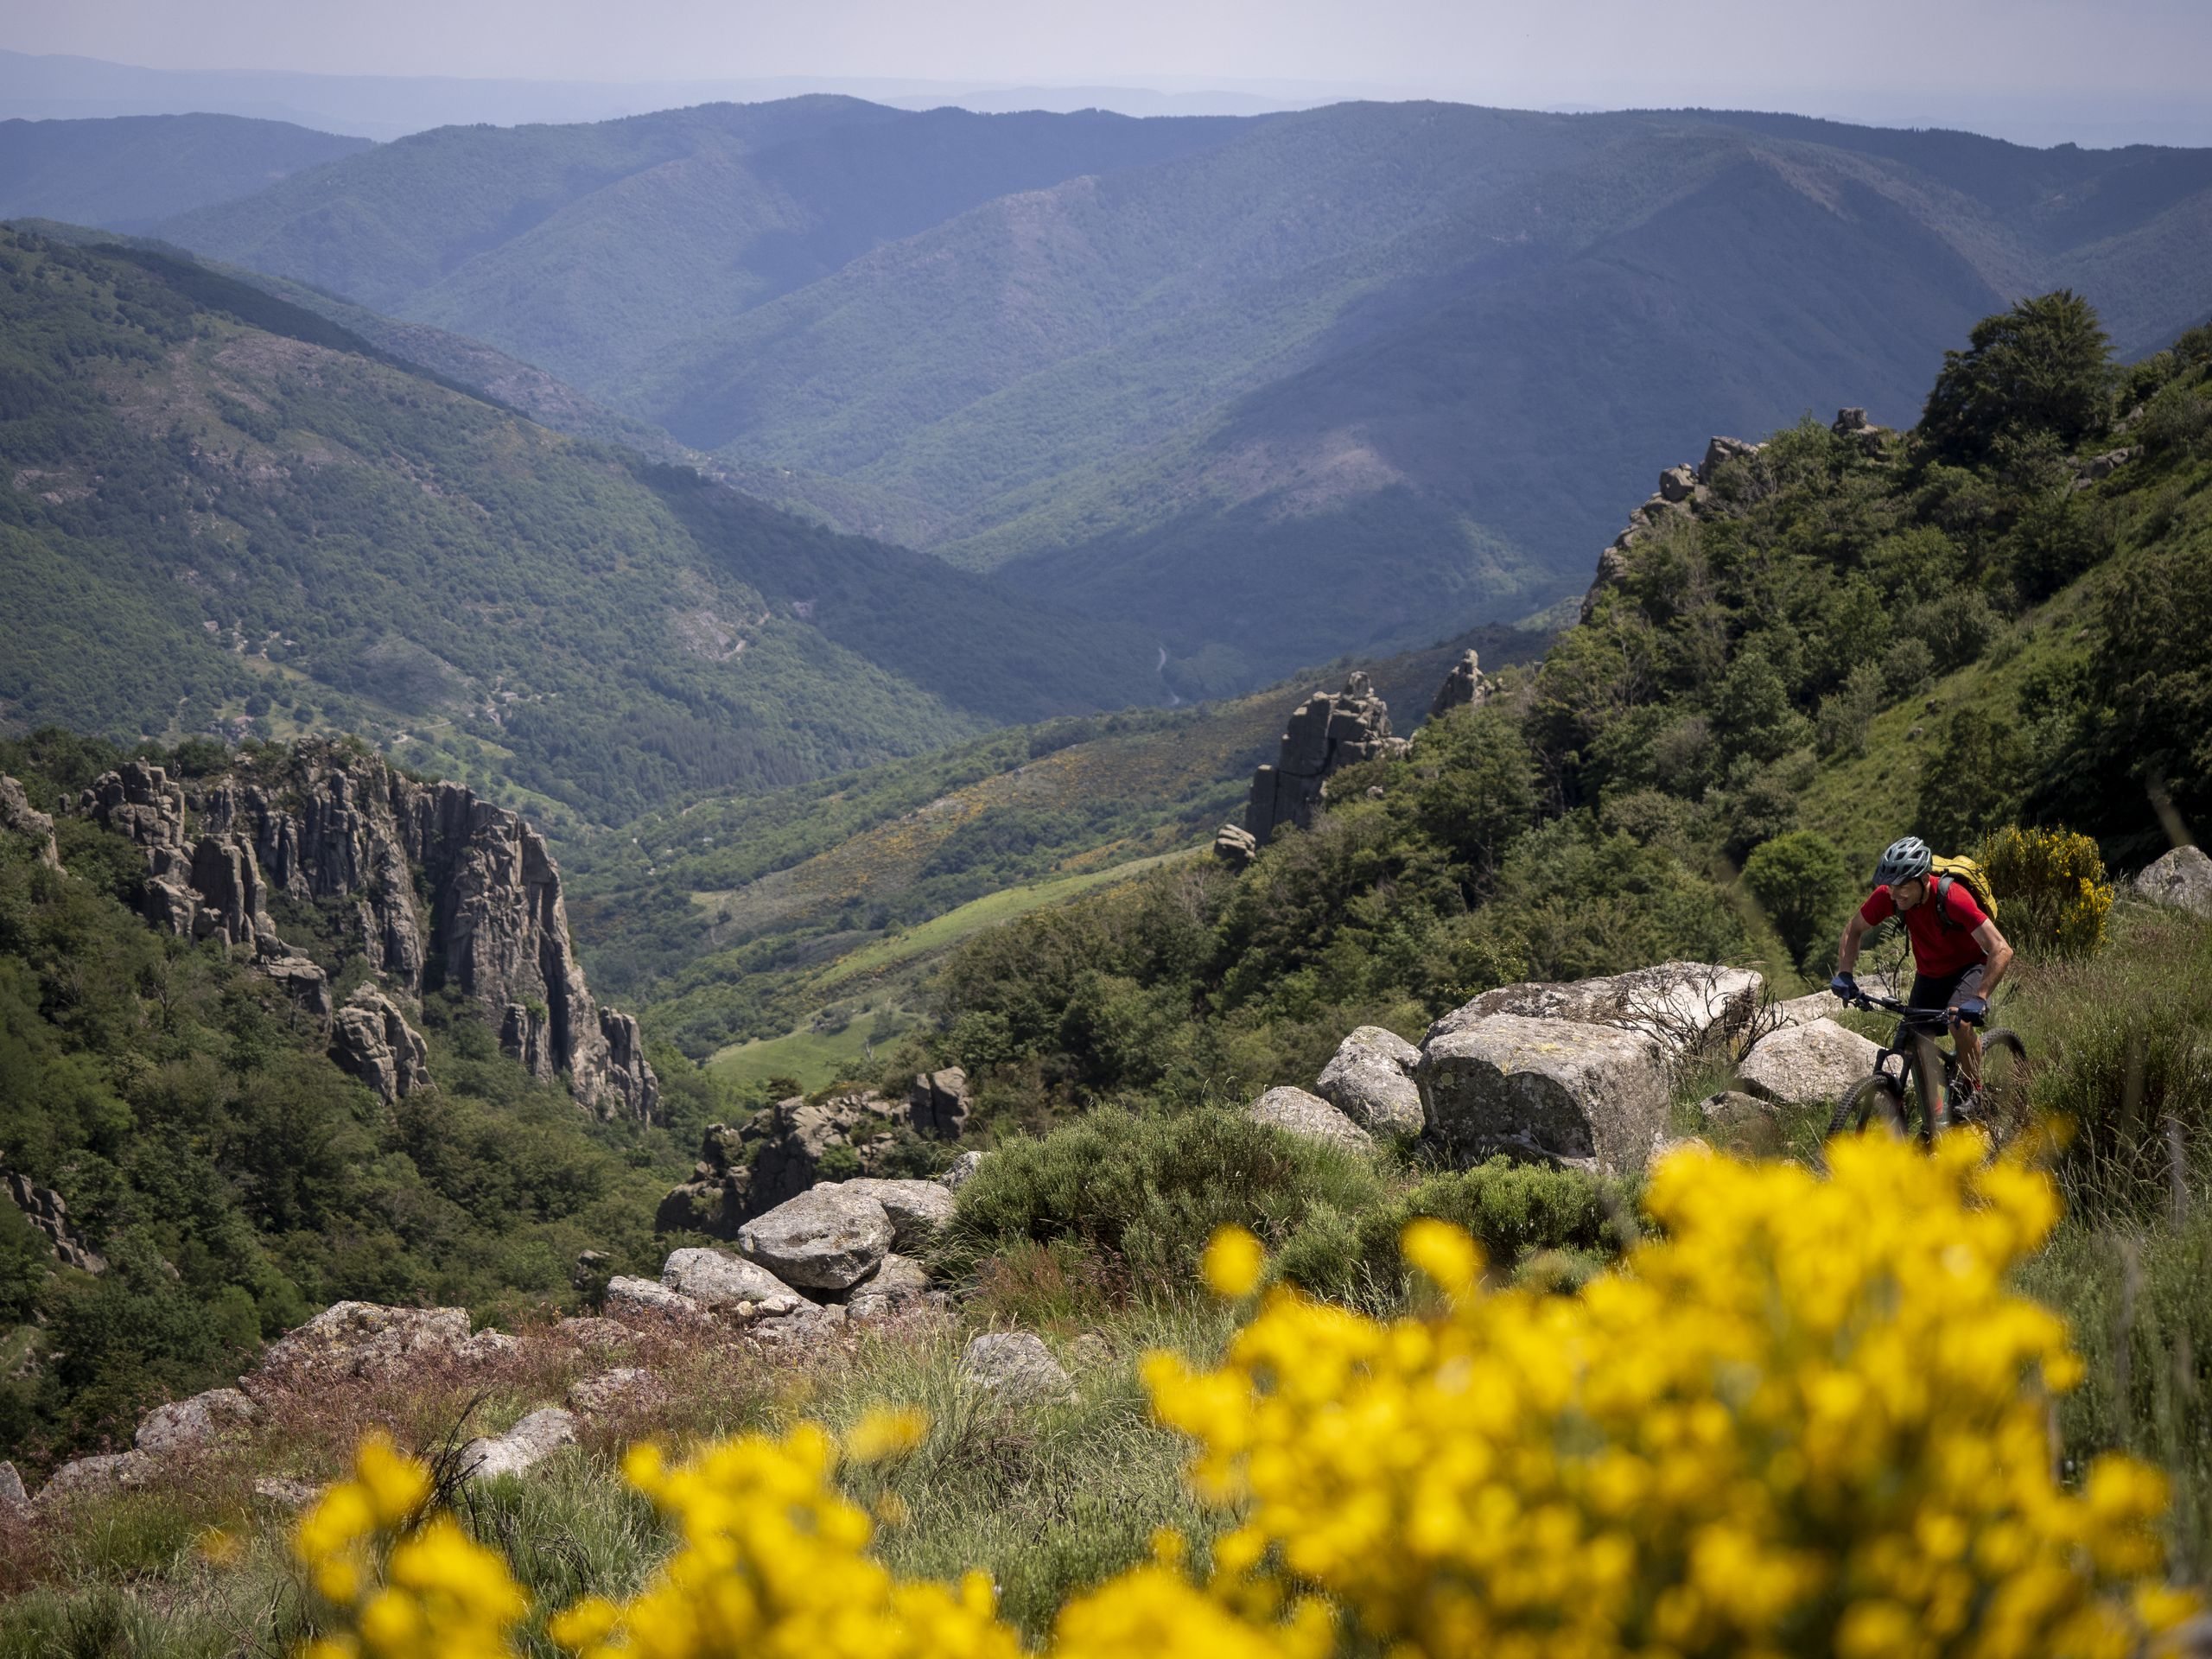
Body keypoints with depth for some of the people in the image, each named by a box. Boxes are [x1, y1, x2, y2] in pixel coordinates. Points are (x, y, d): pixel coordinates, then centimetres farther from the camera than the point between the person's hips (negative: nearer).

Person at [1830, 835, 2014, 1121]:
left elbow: (2002, 950, -39)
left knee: (1959, 1018, -32)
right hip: (1929, 974, 5)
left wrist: (1979, 999, -49)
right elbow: (1854, 929, -3)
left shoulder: (1952, 897, -36)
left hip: (1970, 967, -5)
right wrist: (1844, 974, -18)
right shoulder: (1887, 896, -22)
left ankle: (1974, 1090, -10)